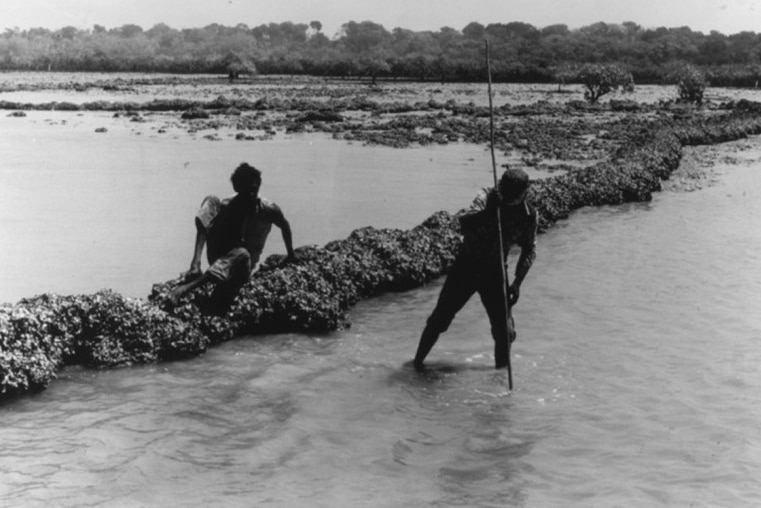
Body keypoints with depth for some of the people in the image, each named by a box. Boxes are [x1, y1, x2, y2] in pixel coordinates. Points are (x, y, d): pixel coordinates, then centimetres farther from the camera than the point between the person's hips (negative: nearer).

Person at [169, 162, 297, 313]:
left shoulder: (268, 209, -10)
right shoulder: (226, 206, -10)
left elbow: (284, 226, 10)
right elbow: (203, 231, -18)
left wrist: (291, 254, 22)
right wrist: (196, 263, -34)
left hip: (243, 263, -1)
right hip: (219, 258, 1)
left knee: (242, 254, -43)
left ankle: (188, 286, -44)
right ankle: (195, 267, -43)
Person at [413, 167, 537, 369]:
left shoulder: (529, 215, -10)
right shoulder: (487, 197, -16)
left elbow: (529, 250, 2)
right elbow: (464, 224, -30)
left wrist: (517, 283, -7)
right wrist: (488, 212, -48)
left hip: (494, 274, 1)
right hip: (465, 267, -1)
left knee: (503, 330, -4)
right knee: (439, 319, 2)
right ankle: (417, 362, 19)